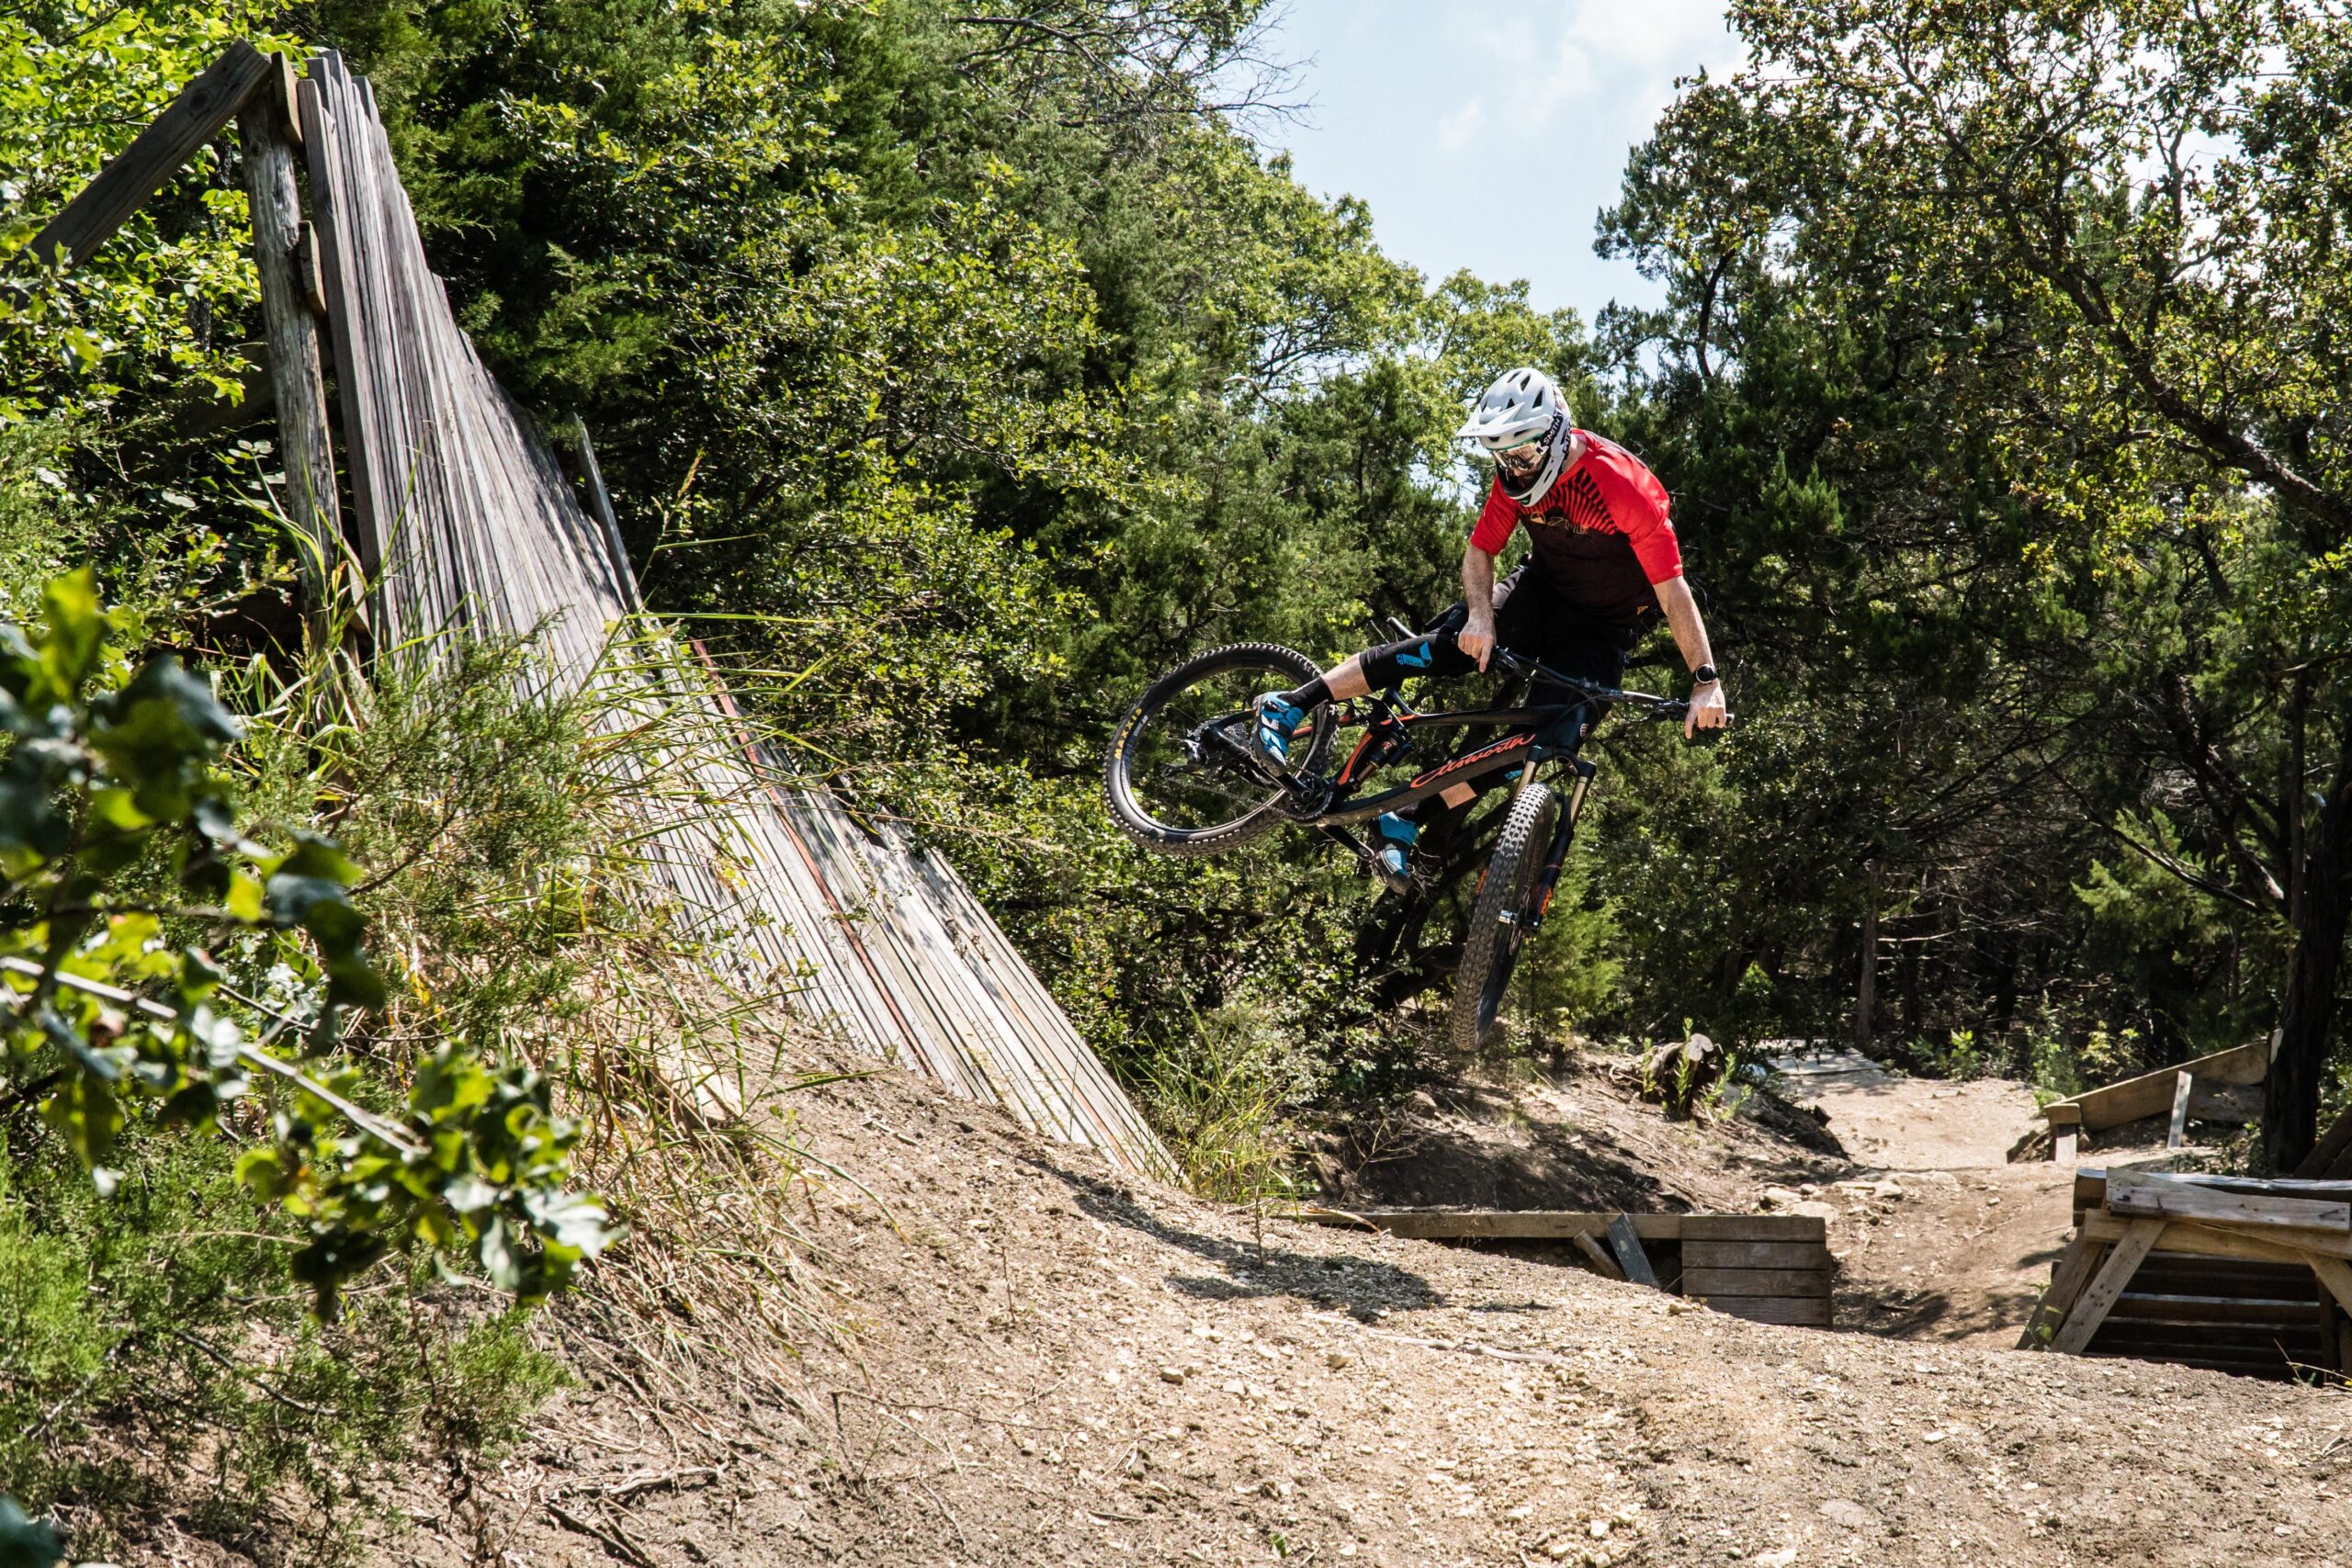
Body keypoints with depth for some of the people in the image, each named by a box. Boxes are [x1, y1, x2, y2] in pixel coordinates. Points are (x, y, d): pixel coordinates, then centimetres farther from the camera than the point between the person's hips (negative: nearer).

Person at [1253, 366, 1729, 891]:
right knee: (1449, 646, -24)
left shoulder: (1625, 487, -28)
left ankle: (1402, 823, -17)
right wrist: (1481, 616, -25)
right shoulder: (1519, 475, -11)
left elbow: (1672, 587, -29)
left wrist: (1707, 681, -33)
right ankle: (1289, 707, -25)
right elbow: (1480, 552, -4)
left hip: (1602, 626, -3)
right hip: (1540, 590, 3)